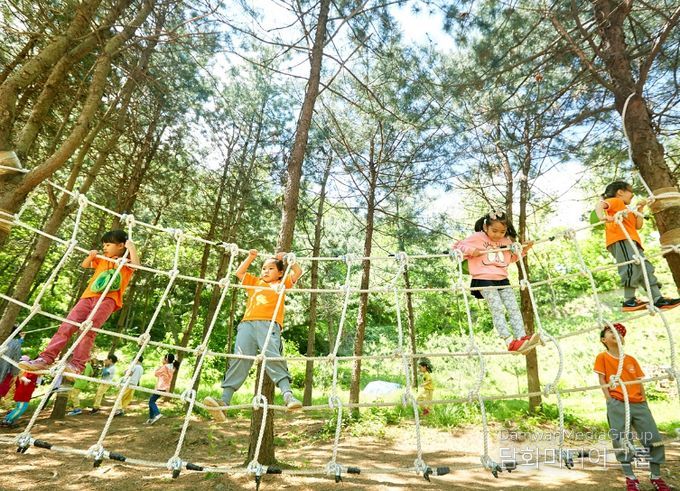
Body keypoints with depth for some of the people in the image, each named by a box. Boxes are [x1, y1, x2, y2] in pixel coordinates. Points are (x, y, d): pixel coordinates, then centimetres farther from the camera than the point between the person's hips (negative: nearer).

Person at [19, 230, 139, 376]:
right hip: (89, 296, 7)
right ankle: (46, 359, -2)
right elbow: (84, 265, 33)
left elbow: (136, 264, -15)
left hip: (108, 299, -6)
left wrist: (131, 247, -9)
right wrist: (90, 256, 12)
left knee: (88, 328, -23)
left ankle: (77, 365, -23)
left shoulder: (126, 262, 7)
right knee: (66, 326, -4)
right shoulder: (102, 260, 25)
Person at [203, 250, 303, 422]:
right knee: (239, 359, -12)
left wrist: (286, 258, 20)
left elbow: (298, 272, 19)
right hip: (247, 324, 3)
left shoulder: (281, 284, 26)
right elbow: (239, 272, 35)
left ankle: (288, 395, -31)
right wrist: (250, 257, 30)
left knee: (273, 358, -22)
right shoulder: (255, 282, 34)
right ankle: (224, 401, -19)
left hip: (269, 325, -3)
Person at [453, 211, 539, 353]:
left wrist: (523, 250, 17)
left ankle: (522, 338, -5)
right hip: (484, 280, -6)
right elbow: (458, 246, 0)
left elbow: (512, 258, 33)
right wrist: (471, 251, -16)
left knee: (514, 308, -4)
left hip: (502, 280, 6)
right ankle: (510, 342, -21)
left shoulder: (506, 241, 15)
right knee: (497, 309, -16)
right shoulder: (477, 237, -2)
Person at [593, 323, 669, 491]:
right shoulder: (602, 357, 1)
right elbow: (602, 379, -2)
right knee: (621, 441, -4)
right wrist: (610, 400, -9)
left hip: (639, 404, 5)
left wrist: (643, 400, 4)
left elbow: (639, 381, 14)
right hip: (617, 404, -4)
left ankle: (656, 477, 24)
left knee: (654, 439, 5)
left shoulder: (631, 359, 13)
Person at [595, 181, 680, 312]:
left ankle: (658, 298, 9)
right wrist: (602, 216, -35)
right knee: (633, 267, -21)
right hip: (620, 240, -10)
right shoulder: (615, 201, 10)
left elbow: (638, 225, 28)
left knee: (645, 268, 8)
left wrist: (640, 209, 24)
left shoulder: (627, 209, 36)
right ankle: (629, 301, -23)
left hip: (631, 241, 10)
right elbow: (600, 205, -14)